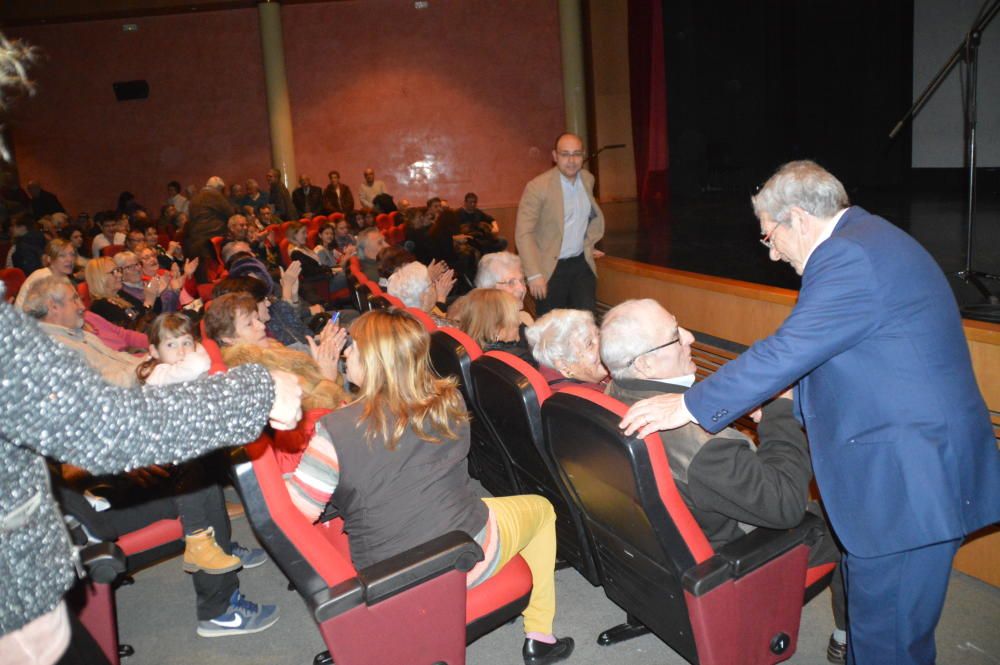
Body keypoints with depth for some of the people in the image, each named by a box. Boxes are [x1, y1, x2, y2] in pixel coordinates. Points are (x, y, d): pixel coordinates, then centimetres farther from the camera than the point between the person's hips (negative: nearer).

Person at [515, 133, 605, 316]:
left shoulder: (588, 179, 5)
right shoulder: (538, 187, -14)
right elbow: (523, 233, -16)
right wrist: (534, 275, -20)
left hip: (582, 264, 5)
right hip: (550, 268, -4)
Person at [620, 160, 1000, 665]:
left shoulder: (851, 259, -20)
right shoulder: (866, 241, 13)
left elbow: (785, 352, -23)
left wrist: (689, 405, -17)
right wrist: (781, 403, 16)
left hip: (909, 477, -10)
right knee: (867, 605, 23)